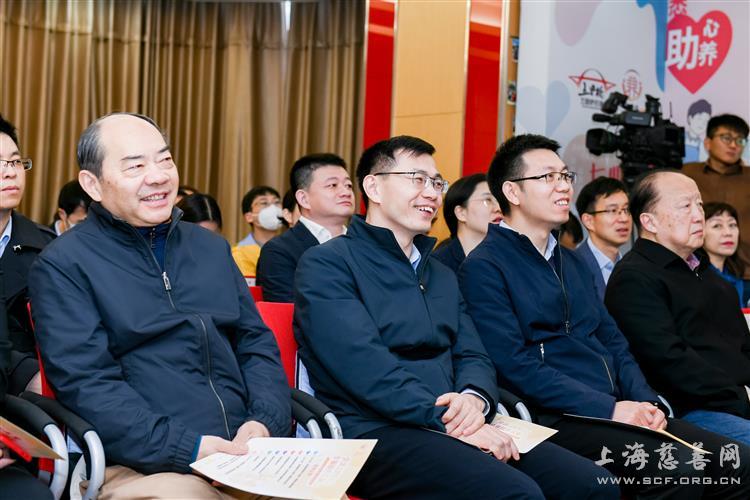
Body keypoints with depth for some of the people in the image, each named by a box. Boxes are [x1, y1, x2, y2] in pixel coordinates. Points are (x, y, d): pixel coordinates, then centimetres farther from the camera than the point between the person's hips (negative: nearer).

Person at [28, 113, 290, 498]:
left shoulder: (211, 248, 20)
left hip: (247, 452, 5)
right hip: (143, 464, -4)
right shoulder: (63, 266, 2)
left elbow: (256, 342, 17)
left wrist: (265, 422, -4)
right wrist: (190, 448, -19)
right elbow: (86, 384, -9)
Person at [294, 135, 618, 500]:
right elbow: (366, 367, -14)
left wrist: (474, 398, -8)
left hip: (456, 426, 7)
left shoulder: (442, 276, 25)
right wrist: (448, 421, -20)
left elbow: (473, 357, 16)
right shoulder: (326, 265, -1)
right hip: (375, 433, -7)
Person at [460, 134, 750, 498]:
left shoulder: (572, 262, 22)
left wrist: (646, 402, 0)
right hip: (558, 420, -8)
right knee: (680, 469, -28)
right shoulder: (484, 268, -5)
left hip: (620, 410, 8)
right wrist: (610, 409, -16)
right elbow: (516, 368, -14)